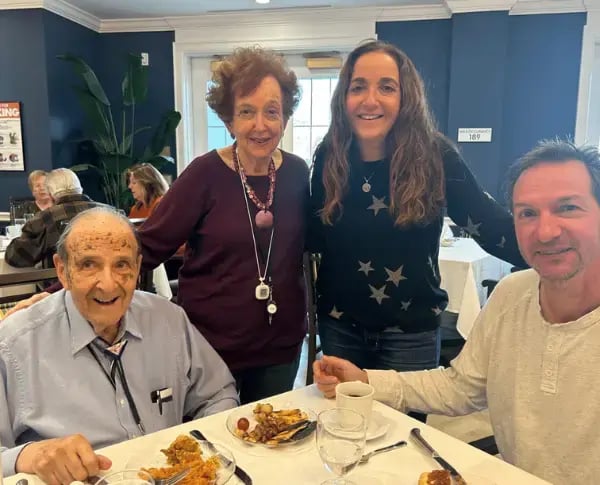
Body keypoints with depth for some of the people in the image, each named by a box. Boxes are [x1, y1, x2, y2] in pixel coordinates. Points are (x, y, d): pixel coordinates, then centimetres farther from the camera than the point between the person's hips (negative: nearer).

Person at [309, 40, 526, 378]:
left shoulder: (435, 157, -15)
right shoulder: (329, 158, -7)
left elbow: (490, 224, -15)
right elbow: (316, 238, 2)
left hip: (410, 330, -2)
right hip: (339, 325, 3)